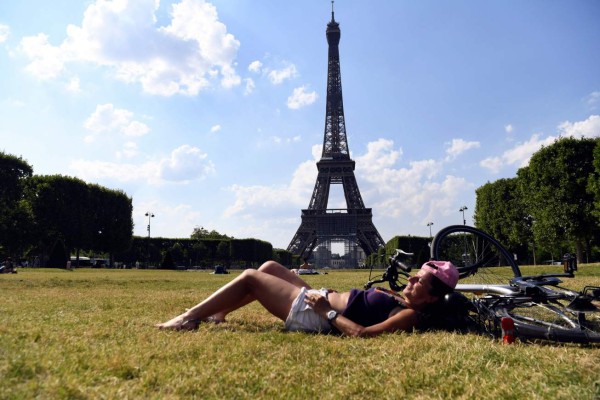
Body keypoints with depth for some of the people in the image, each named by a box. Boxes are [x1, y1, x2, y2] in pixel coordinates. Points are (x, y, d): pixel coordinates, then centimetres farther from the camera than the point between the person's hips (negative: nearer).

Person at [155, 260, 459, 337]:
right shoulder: (403, 302, 6)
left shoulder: (409, 316, -20)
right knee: (269, 267, 17)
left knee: (249, 277, -5)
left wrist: (327, 312, -23)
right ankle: (217, 314, 26)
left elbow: (361, 333, -31)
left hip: (313, 316, -10)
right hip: (323, 302, 10)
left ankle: (188, 318, 9)